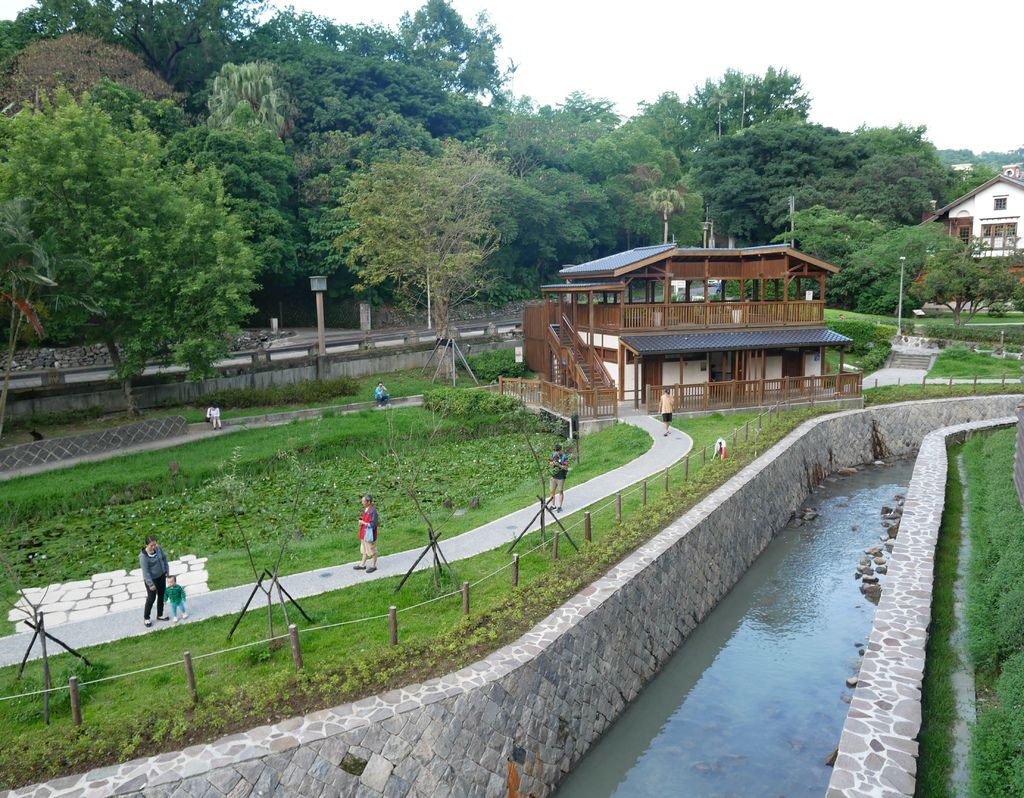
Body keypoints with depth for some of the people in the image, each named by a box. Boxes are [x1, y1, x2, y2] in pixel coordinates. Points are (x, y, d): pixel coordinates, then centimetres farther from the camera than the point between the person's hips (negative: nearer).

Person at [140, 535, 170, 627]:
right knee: (151, 598, 6)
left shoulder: (158, 548, -11)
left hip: (161, 576, 6)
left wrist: (167, 571, 8)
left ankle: (160, 615, 34)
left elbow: (164, 559, 6)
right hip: (151, 579, -6)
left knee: (161, 595, 16)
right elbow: (145, 572, -23)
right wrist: (151, 584, -20)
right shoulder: (143, 556, -27)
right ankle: (146, 618, 28)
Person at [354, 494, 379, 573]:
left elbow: (373, 524, -24)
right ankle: (362, 565, 34)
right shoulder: (365, 509, 3)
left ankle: (373, 566, 23)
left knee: (372, 551, 8)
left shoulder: (373, 511, -24)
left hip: (370, 534, -9)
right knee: (364, 550, 21)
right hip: (364, 534, 9)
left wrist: (363, 523, -17)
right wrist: (360, 520, -2)